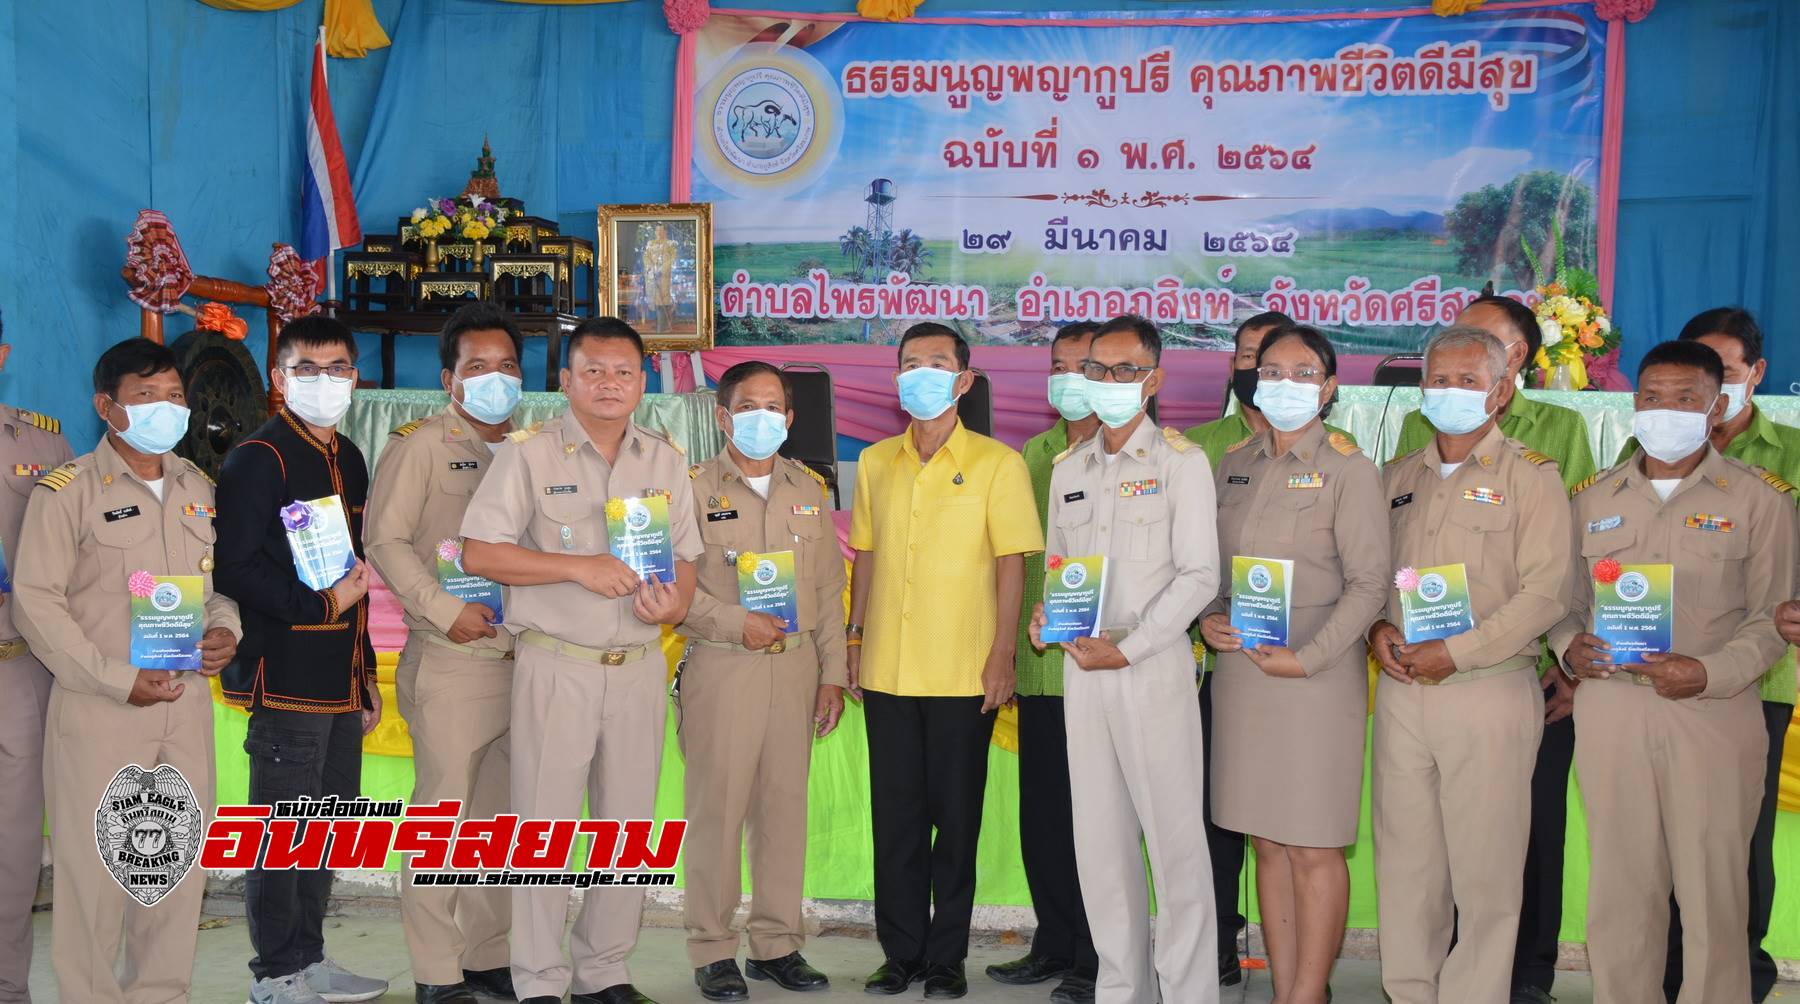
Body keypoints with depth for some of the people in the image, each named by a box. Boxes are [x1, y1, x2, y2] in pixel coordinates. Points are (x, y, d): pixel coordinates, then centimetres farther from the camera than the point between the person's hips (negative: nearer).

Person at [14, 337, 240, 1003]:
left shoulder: (197, 489, 14)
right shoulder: (69, 490, -4)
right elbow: (36, 602, -9)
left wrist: (225, 628, 0)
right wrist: (117, 679, -14)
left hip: (187, 706, 5)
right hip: (98, 713, -5)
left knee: (180, 864, 9)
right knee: (95, 869, -2)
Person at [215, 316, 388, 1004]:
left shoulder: (348, 459, 16)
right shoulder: (258, 458, -8)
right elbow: (233, 568, -17)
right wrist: (322, 602, -17)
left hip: (341, 681, 8)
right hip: (286, 680, -8)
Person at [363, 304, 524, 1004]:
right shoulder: (421, 445, -3)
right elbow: (385, 541, -9)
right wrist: (445, 610, -15)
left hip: (520, 661, 6)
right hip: (452, 661, -6)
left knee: (500, 816, 12)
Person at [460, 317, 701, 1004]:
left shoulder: (664, 461, 10)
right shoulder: (529, 453, -3)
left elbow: (684, 558, 14)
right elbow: (479, 554, -9)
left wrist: (675, 603, -9)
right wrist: (579, 567, -17)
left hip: (639, 667, 4)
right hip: (555, 667, -4)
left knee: (629, 826, 9)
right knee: (544, 825, 0)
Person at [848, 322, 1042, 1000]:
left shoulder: (997, 463, -2)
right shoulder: (876, 463, 10)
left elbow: (1011, 565, -4)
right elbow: (865, 556, 16)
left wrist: (1002, 656, -10)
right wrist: (852, 639, 10)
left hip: (964, 674, -3)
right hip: (887, 671, 4)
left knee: (956, 817, 4)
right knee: (895, 816, 8)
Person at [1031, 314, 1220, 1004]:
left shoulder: (1181, 462, -3)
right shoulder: (1067, 468, 15)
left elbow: (1198, 576, -8)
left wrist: (1125, 650, -13)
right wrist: (1047, 614, -1)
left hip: (1153, 663, -5)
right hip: (1080, 664, 5)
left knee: (1174, 836, -3)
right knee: (1099, 836, 8)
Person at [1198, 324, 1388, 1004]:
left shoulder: (1348, 469, -5)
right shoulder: (1233, 465, 12)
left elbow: (1369, 584, -9)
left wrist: (1304, 659, -16)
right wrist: (1208, 618, -1)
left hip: (1316, 673, -5)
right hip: (1240, 667, 5)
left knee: (1314, 847, -1)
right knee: (1267, 840, 9)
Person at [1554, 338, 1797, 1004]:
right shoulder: (1594, 499, 13)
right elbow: (1564, 598, 16)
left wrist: (1711, 673, -16)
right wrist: (1570, 646, -5)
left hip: (1714, 716, -3)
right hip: (1609, 709, 3)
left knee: (1713, 888, 2)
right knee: (1618, 885, 8)